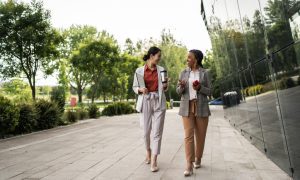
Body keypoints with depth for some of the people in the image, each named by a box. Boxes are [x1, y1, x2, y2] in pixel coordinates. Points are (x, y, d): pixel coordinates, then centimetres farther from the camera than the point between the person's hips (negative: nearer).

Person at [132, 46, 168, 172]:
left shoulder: (161, 70, 4)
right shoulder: (139, 71, 0)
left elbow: (164, 88, 11)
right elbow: (134, 87, 6)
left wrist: (165, 86, -11)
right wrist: (140, 89, -15)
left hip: (159, 103, 1)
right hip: (146, 102, 0)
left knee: (157, 132, -3)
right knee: (146, 131, 9)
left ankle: (154, 161, 6)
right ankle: (148, 151, 38)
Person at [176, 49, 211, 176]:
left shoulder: (205, 73, 2)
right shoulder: (183, 73, 6)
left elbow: (209, 92, 1)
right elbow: (178, 91, 6)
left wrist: (199, 88, -19)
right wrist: (181, 86, -18)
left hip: (201, 108, 0)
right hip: (187, 107, 0)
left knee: (200, 135, 6)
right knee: (188, 135, -9)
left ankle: (198, 159, 28)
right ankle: (189, 166, -9)